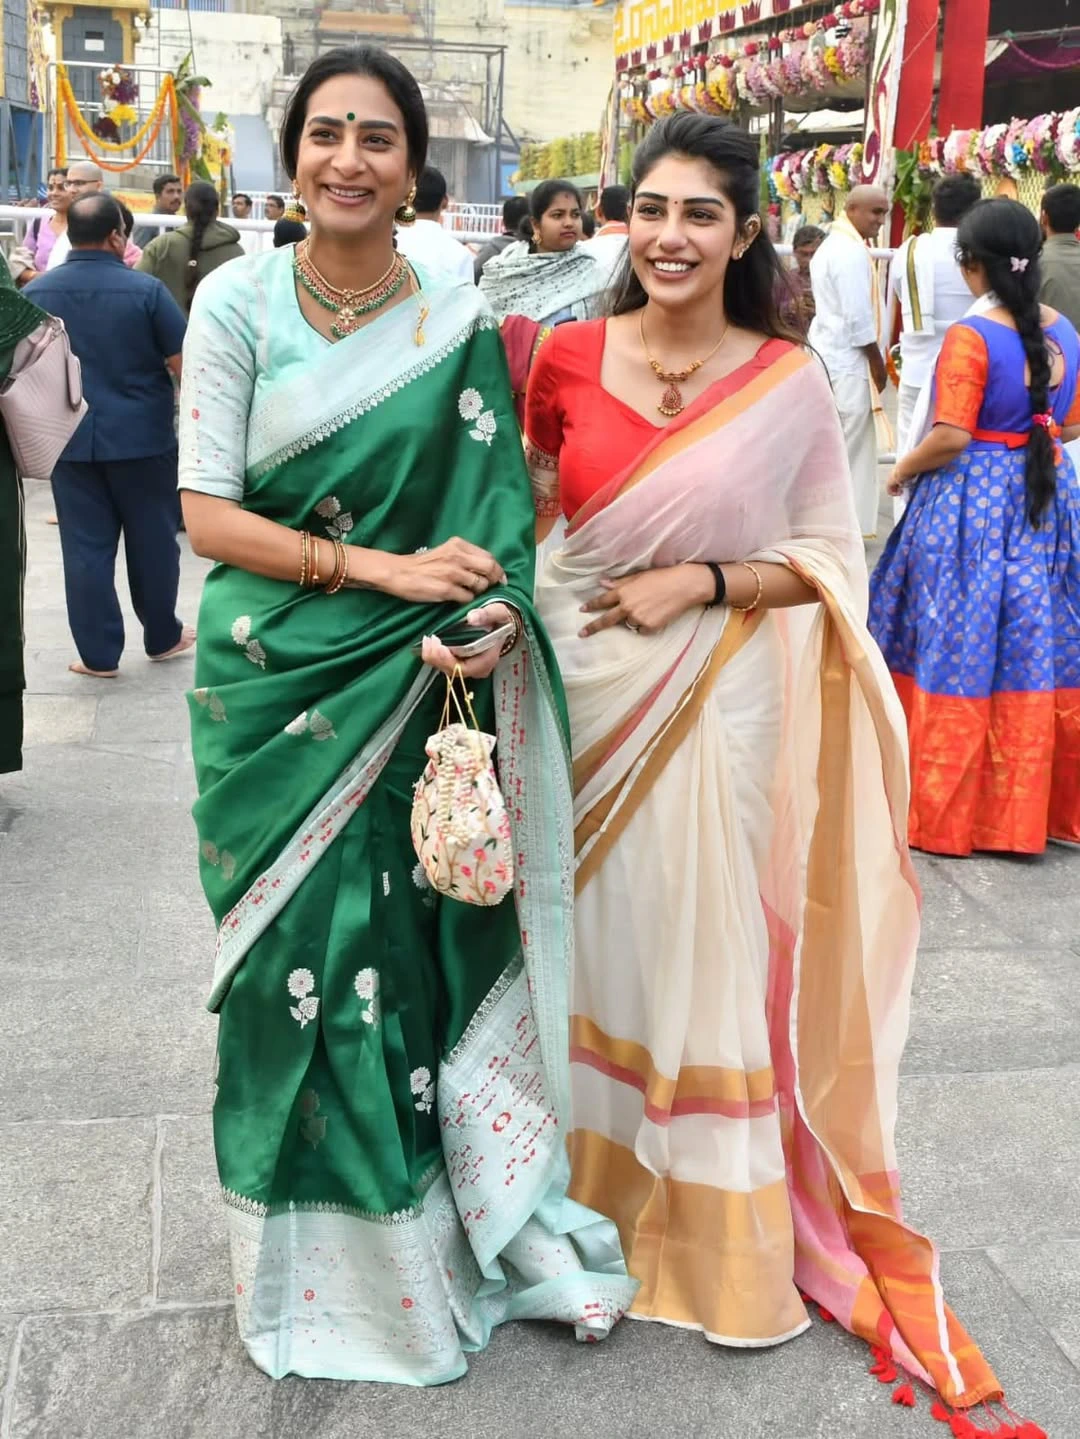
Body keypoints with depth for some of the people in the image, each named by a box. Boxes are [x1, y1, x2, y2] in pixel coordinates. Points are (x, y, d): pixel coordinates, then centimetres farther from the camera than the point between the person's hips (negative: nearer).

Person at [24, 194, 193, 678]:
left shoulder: (35, 292, 1)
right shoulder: (146, 288, -12)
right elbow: (183, 363, -11)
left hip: (70, 440, 3)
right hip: (142, 438, -2)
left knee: (85, 546, 7)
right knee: (152, 540, 12)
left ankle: (98, 655, 11)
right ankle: (162, 637, 26)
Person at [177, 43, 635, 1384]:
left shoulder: (459, 320, 3)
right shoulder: (238, 300, -2)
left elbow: (489, 519, 4)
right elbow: (206, 513, -7)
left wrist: (486, 617, -17)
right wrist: (384, 569, -16)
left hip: (408, 686, 1)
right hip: (273, 680, -1)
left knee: (407, 950, 3)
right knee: (300, 955, 4)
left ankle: (415, 1242, 23)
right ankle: (306, 1263, 25)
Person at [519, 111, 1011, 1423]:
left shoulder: (789, 382, -3)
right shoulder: (568, 358, 2)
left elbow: (831, 557, 0)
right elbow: (518, 508, 14)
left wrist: (703, 582, -14)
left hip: (713, 705, -2)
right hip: (579, 685, 2)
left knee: (704, 947, 4)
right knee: (591, 935, 11)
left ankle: (719, 1235, 25)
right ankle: (593, 1196, 32)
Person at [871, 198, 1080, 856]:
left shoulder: (971, 336, -16)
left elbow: (951, 437, -20)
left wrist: (903, 469, -3)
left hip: (972, 504, -6)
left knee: (961, 649, 3)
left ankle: (945, 806, 12)